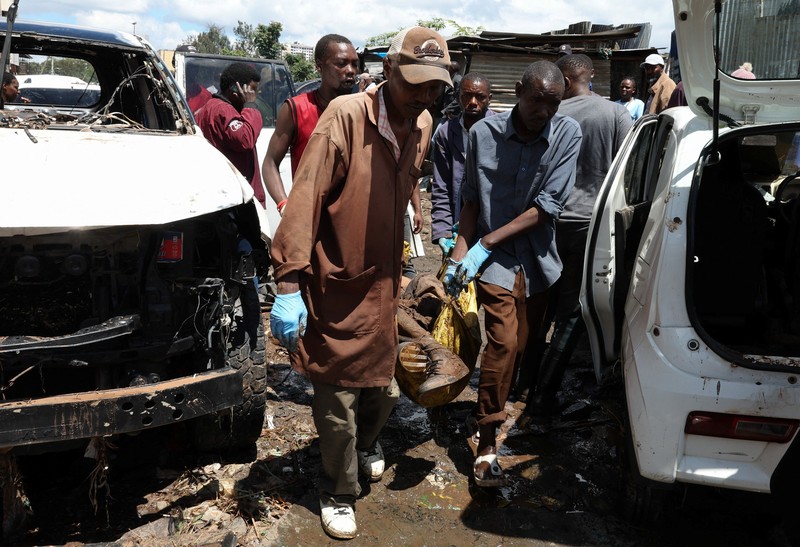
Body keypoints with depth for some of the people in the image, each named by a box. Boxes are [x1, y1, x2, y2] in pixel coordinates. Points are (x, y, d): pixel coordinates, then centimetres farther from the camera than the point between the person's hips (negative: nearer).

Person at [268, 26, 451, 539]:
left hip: (386, 285, 6)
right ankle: (339, 494, 29)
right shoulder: (347, 116, -18)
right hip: (337, 289, -6)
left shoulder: (423, 125, 3)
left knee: (385, 386, 17)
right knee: (337, 400, 5)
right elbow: (305, 199, -21)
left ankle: (367, 442, 51)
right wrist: (289, 284, -24)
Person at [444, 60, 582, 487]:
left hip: (538, 258, 3)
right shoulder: (483, 133, -6)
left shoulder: (567, 134, -7)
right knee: (504, 342, -14)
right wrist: (460, 251, -7)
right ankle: (486, 444, -4)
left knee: (524, 345, 13)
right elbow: (471, 198, 3)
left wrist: (486, 242, -16)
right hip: (496, 260, -2)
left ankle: (493, 405, 39)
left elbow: (547, 206, -13)